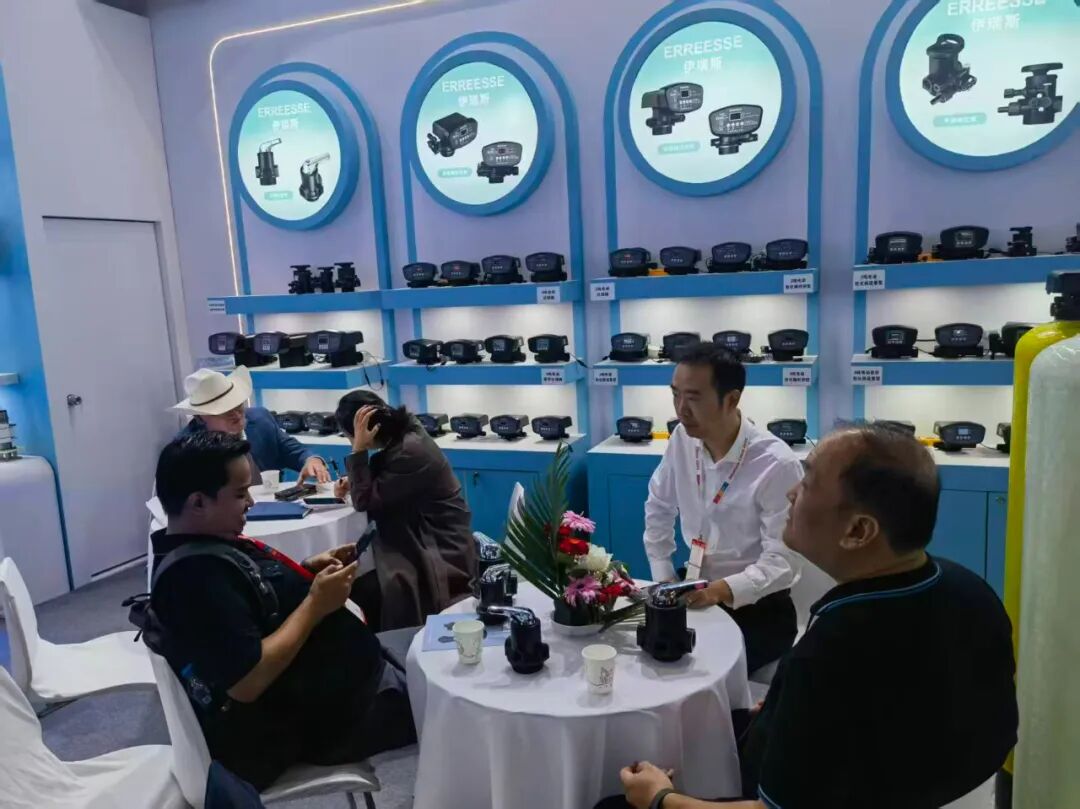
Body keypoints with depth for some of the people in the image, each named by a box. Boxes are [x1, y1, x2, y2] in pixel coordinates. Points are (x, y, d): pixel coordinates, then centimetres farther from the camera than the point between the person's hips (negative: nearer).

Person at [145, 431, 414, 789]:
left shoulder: (200, 545, 1)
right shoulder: (197, 574, -30)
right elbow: (247, 681, -34)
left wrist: (307, 571, -2)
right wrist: (316, 604, -26)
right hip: (307, 719, -10)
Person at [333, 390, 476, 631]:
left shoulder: (411, 451, -25)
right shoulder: (403, 435, 3)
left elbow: (366, 502, -18)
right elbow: (380, 488, 19)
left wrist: (358, 449, -19)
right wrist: (353, 484, 0)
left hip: (441, 555, -9)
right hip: (426, 540, 9)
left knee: (359, 593, -19)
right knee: (356, 587, -6)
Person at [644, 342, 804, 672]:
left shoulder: (777, 464, -22)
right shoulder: (682, 439, -6)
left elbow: (782, 562, -19)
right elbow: (658, 509, 9)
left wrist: (724, 590, -34)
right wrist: (664, 579, 1)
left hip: (756, 608, -5)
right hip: (696, 595, 5)